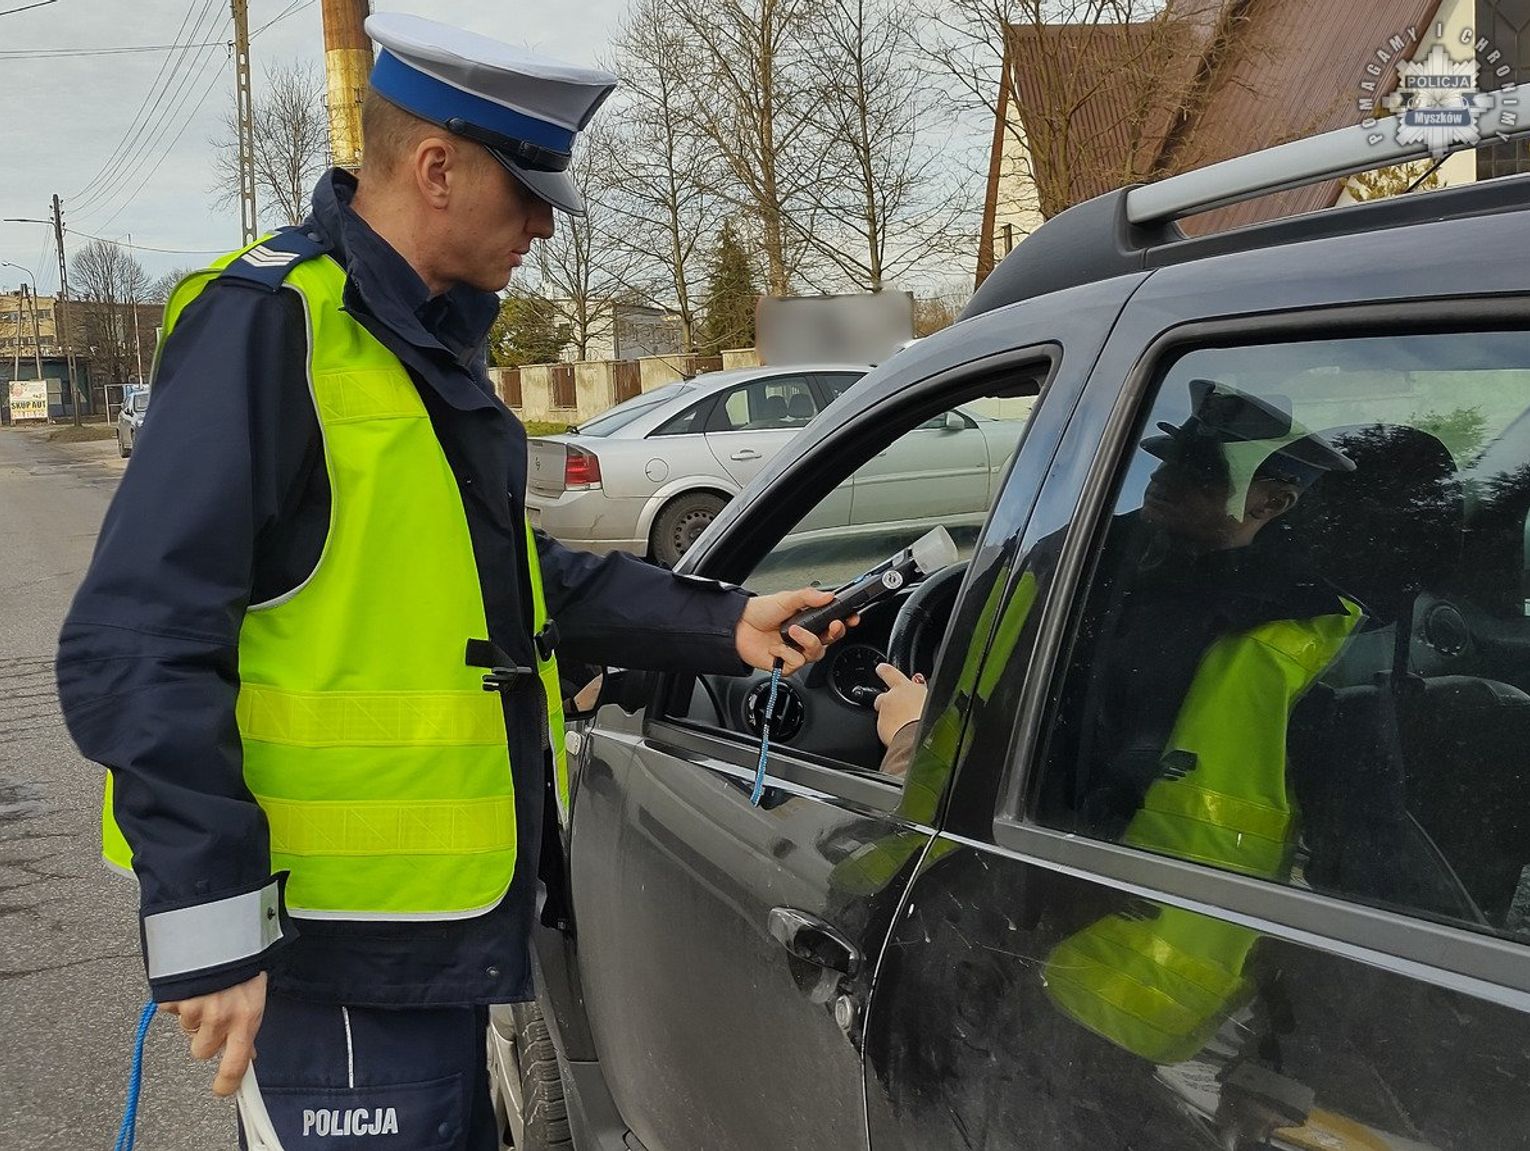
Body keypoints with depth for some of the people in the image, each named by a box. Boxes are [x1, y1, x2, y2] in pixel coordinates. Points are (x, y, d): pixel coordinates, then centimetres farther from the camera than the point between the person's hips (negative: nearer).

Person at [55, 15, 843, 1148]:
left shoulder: (432, 343, 14)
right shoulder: (273, 324, -17)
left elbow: (518, 577, 21)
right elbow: (137, 653, -22)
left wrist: (720, 626, 12)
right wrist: (208, 924, -24)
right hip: (343, 940, -9)